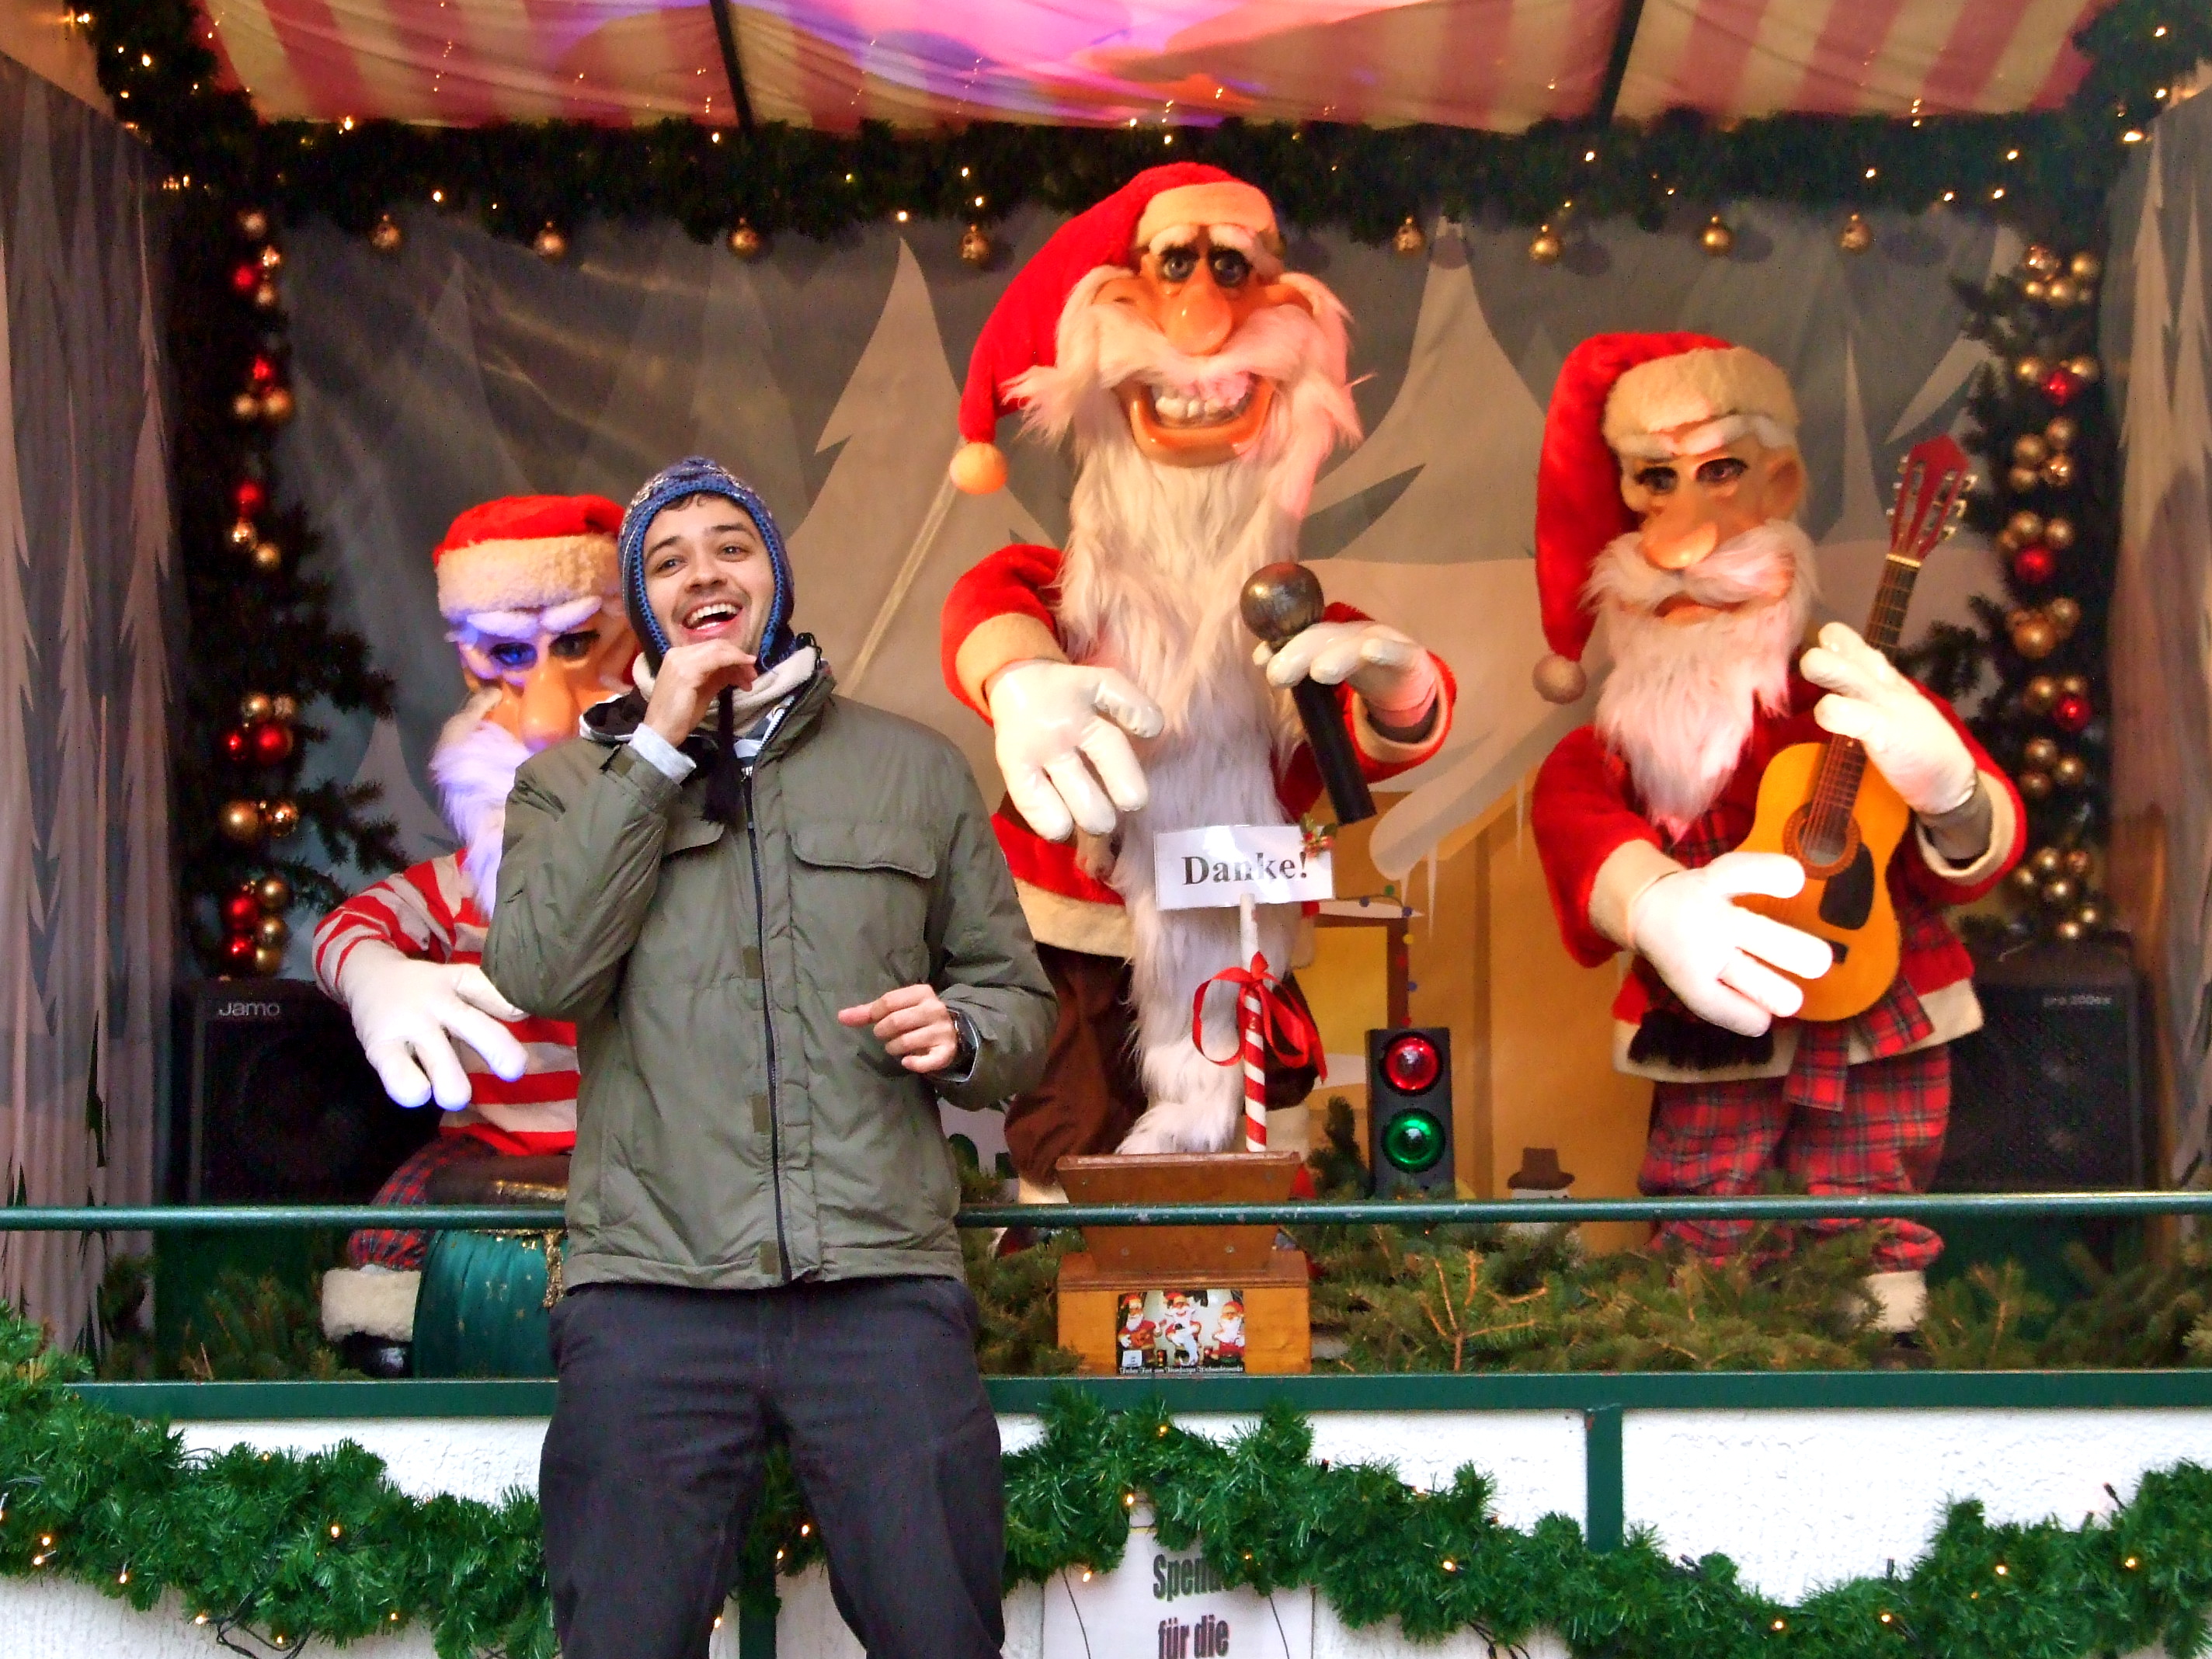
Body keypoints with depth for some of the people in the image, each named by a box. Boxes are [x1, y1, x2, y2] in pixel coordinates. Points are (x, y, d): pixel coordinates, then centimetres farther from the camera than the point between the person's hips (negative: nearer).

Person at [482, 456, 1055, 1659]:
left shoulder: (917, 769, 16)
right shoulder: (571, 781, 14)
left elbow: (1018, 996, 20)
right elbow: (539, 974, -5)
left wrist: (959, 1037, -4)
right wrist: (657, 748, -4)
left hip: (885, 1282, 1)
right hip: (650, 1288, 0)